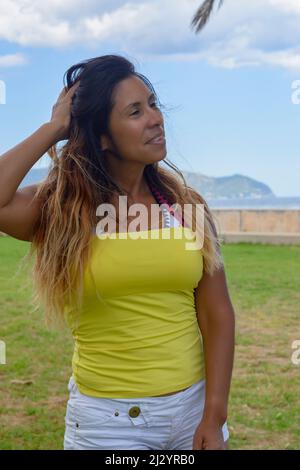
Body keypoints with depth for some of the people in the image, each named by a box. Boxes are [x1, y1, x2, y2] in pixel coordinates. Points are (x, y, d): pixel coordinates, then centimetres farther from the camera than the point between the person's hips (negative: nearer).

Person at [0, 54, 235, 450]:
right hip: (105, 416, -2)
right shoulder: (61, 208, -7)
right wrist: (53, 129, -15)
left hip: (194, 403, 3)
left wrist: (215, 419, -7)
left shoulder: (187, 203, -2)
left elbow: (217, 314, -2)